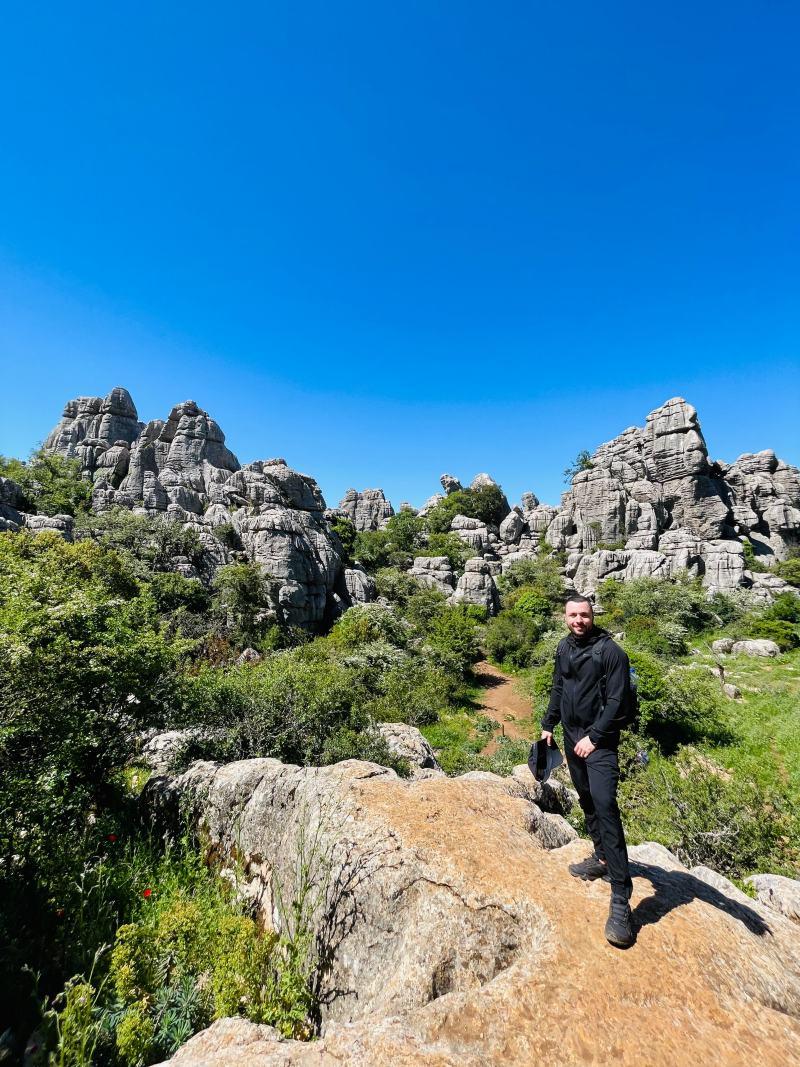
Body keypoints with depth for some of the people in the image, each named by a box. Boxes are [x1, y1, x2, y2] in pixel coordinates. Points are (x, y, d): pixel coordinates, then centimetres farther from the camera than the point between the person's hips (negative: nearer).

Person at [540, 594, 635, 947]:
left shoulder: (610, 651, -16)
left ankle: (621, 899, -8)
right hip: (571, 738, 7)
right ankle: (602, 859, 38)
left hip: (599, 742, -7)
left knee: (605, 805, -15)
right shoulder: (564, 648, 5)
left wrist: (594, 737, -18)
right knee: (587, 801, 18)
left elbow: (618, 701, -16)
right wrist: (548, 725, 16)